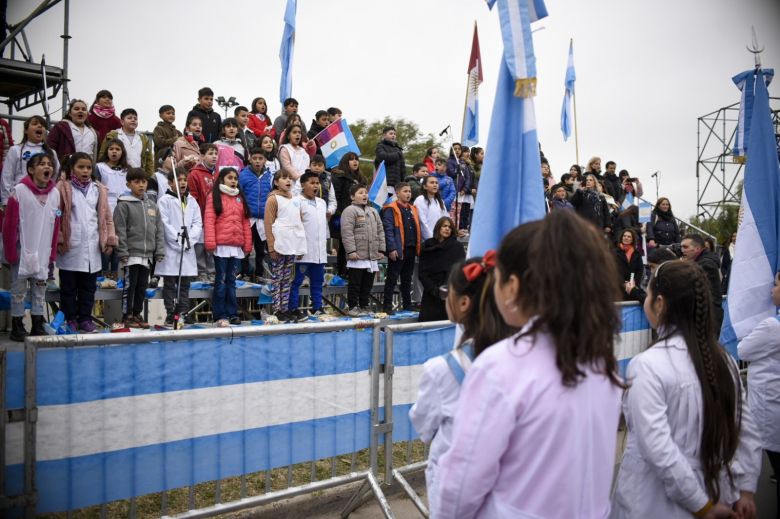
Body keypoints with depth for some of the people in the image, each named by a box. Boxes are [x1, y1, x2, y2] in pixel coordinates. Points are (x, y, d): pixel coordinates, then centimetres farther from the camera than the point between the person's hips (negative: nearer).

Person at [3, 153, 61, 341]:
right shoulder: (19, 191, -10)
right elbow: (9, 224, -8)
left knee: (40, 288, 9)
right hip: (22, 250, -4)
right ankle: (17, 327, 13)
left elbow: (56, 226, 7)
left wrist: (52, 252, 6)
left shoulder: (55, 193, 2)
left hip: (43, 252, 4)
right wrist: (10, 252, -8)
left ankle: (37, 326, 18)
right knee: (19, 288, 4)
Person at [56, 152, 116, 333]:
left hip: (92, 248, 3)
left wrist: (110, 240, 3)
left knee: (89, 287, 9)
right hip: (70, 247, -3)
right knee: (69, 287, 6)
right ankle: (70, 320, 15)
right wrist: (58, 240, -10)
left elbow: (106, 216, 10)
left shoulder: (98, 189, 9)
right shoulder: (63, 188, -1)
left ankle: (85, 319, 18)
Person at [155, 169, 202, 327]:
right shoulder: (164, 200, -3)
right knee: (170, 283, 1)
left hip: (188, 249, 5)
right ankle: (170, 315, 5)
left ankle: (184, 313, 15)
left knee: (185, 283, 9)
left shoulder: (191, 201, 12)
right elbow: (165, 224, -11)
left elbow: (198, 223, 7)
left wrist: (190, 239, -8)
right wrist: (179, 239, -15)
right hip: (170, 249, -4)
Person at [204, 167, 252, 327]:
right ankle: (220, 315, 3)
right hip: (221, 246, -4)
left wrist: (248, 244, 9)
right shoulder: (214, 196, 2)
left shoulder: (240, 198, 16)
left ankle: (232, 314, 13)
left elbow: (245, 222, 14)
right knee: (221, 281, -1)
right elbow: (209, 220, -6)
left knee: (231, 281, 9)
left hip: (237, 247, 4)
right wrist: (210, 242, -14)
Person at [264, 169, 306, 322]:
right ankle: (276, 311, 2)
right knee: (277, 279, -2)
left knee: (287, 279, 10)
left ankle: (284, 309, 15)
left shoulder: (296, 199, 15)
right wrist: (271, 247, -12)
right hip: (280, 245, -6)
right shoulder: (273, 199, -2)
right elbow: (268, 224, -7)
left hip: (293, 245, 6)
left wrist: (301, 245, 10)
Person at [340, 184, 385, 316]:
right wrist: (351, 250, -19)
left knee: (367, 284, 12)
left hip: (372, 256, 7)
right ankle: (353, 307, 9)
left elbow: (380, 231, 17)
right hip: (357, 256, -7)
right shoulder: (350, 211, -6)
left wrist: (381, 249, 10)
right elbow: (347, 233, -13)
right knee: (355, 284, 0)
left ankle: (364, 306, 22)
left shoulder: (373, 211, 17)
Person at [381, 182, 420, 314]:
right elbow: (388, 230, -14)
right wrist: (392, 249, -20)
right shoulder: (391, 209, -7)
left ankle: (407, 305, 24)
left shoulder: (413, 209, 15)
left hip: (411, 250, 7)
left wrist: (419, 246, 12)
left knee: (407, 279, 15)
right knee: (392, 279, -1)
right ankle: (387, 306, 4)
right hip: (397, 251, -7)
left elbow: (417, 229, 19)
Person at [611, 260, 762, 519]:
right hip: (717, 495, 6)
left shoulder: (648, 365, -22)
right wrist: (745, 490, 7)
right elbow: (747, 430, 4)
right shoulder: (723, 358, -2)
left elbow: (658, 449, -26)